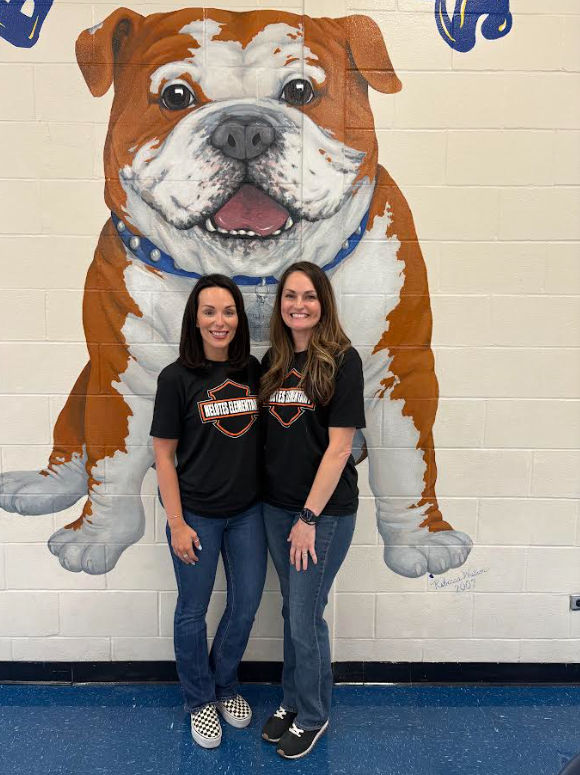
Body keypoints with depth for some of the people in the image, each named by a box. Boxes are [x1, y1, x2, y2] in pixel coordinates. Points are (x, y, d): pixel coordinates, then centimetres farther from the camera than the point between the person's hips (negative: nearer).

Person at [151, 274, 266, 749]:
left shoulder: (252, 371, -2)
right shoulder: (176, 378, -12)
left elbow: (263, 436, 7)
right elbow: (164, 454, -9)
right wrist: (176, 523, -10)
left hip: (248, 511, 4)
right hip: (197, 514, -3)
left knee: (247, 604, 16)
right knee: (193, 611, 13)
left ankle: (225, 685, 42)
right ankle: (200, 700, 38)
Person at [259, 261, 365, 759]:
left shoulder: (342, 360, -12)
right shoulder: (273, 361, 5)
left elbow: (339, 446, -15)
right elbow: (268, 433, 9)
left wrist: (310, 516, -15)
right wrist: (286, 511, 5)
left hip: (325, 509, -5)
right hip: (277, 505, 5)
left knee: (305, 616, 5)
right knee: (292, 608, 19)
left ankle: (313, 717, 30)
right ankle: (293, 700, 40)